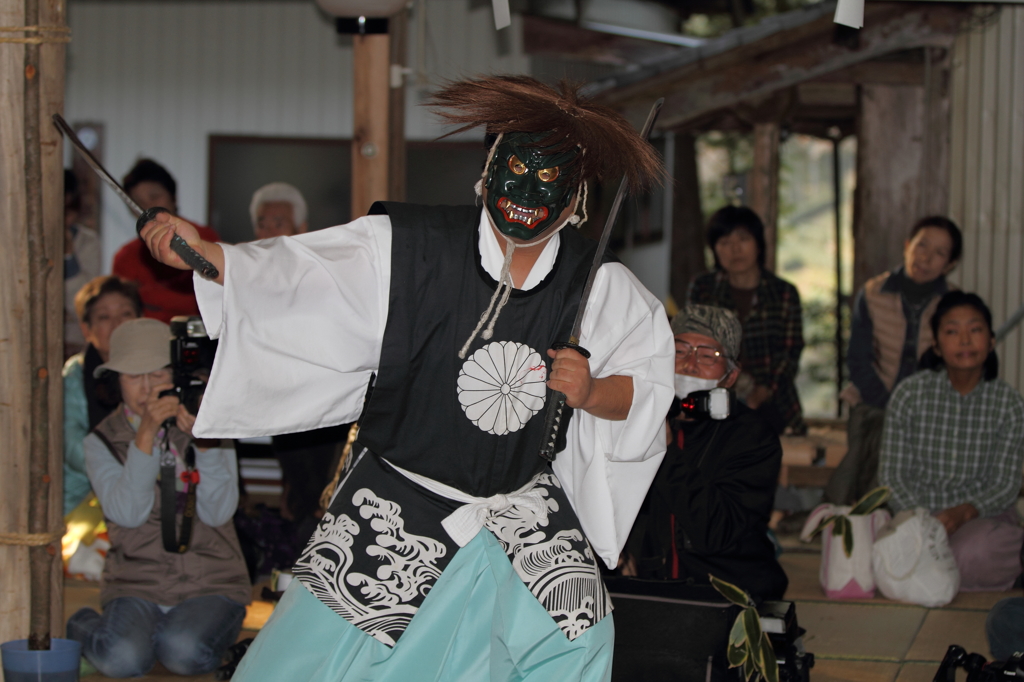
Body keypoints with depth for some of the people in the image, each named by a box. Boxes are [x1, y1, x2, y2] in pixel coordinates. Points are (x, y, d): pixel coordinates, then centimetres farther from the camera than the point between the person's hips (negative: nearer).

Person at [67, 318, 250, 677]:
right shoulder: (103, 442, 4)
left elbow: (217, 513, -8)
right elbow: (128, 513, -14)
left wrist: (204, 438, -19)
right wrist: (146, 433, -22)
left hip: (211, 584, 0)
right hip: (137, 584, 0)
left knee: (184, 653, -31)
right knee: (123, 658, -28)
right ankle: (85, 627, 5)